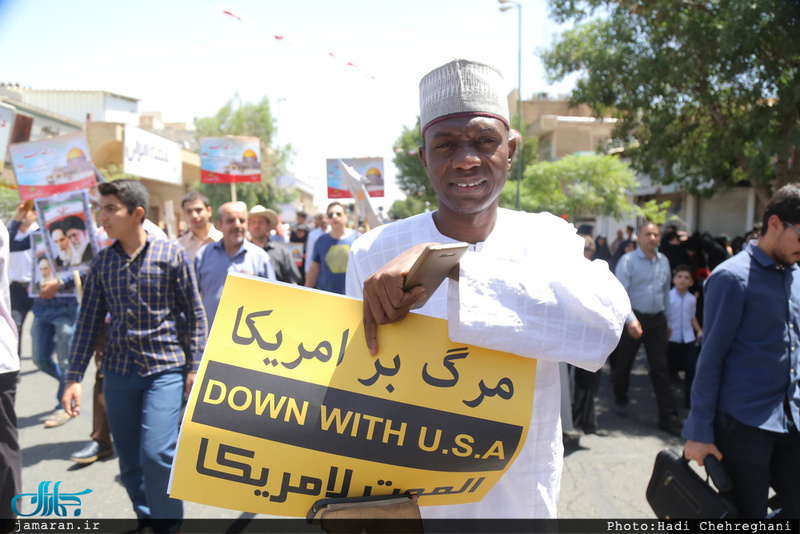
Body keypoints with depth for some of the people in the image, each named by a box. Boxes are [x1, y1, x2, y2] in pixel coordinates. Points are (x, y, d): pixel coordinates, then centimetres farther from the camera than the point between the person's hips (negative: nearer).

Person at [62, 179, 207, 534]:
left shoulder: (172, 254, -6)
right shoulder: (102, 262, 4)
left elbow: (194, 314, -3)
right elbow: (89, 321, 7)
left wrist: (194, 367, -5)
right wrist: (74, 377, 4)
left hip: (165, 369, -4)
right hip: (117, 373, 4)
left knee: (156, 453, -12)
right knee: (129, 462, 12)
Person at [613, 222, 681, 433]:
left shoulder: (663, 261, 8)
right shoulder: (628, 260, -9)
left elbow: (666, 291, 17)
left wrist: (667, 320, 17)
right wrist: (630, 319, -26)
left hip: (657, 320, 4)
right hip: (634, 319, -4)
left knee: (661, 369, 3)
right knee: (624, 364, 11)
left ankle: (668, 416, 8)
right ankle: (620, 400, 35)